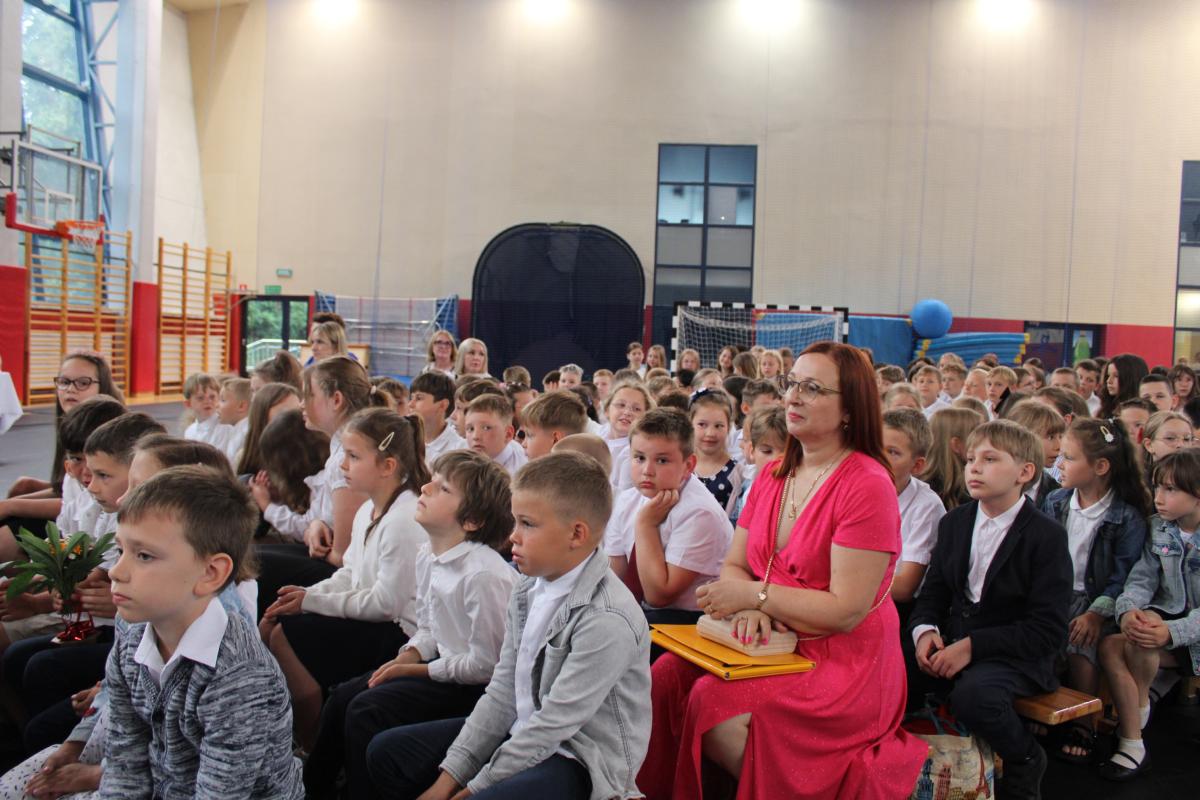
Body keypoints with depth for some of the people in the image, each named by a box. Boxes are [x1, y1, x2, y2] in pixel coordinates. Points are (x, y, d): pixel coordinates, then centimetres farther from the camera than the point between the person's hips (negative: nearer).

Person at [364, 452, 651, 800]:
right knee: (386, 752, 7)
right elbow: (502, 692, 2)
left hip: (582, 762, -8)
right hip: (522, 733, 8)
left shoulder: (608, 620, -25)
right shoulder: (527, 591, 1)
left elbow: (553, 726, -22)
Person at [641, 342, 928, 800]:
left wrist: (756, 595, -16)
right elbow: (734, 566, 8)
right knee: (667, 676, -15)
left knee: (715, 703, -26)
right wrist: (748, 608, -13)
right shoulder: (771, 475, 8)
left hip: (845, 662, -6)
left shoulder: (867, 485, -15)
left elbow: (846, 611, -18)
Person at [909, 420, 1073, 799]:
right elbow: (933, 592, 11)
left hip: (1016, 654, -5)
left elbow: (1047, 630, -14)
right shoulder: (954, 522, 10)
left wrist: (974, 646, -22)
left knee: (973, 694, -35)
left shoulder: (1047, 536, -8)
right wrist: (925, 630, -12)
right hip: (954, 640, 5)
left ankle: (1025, 759, -4)